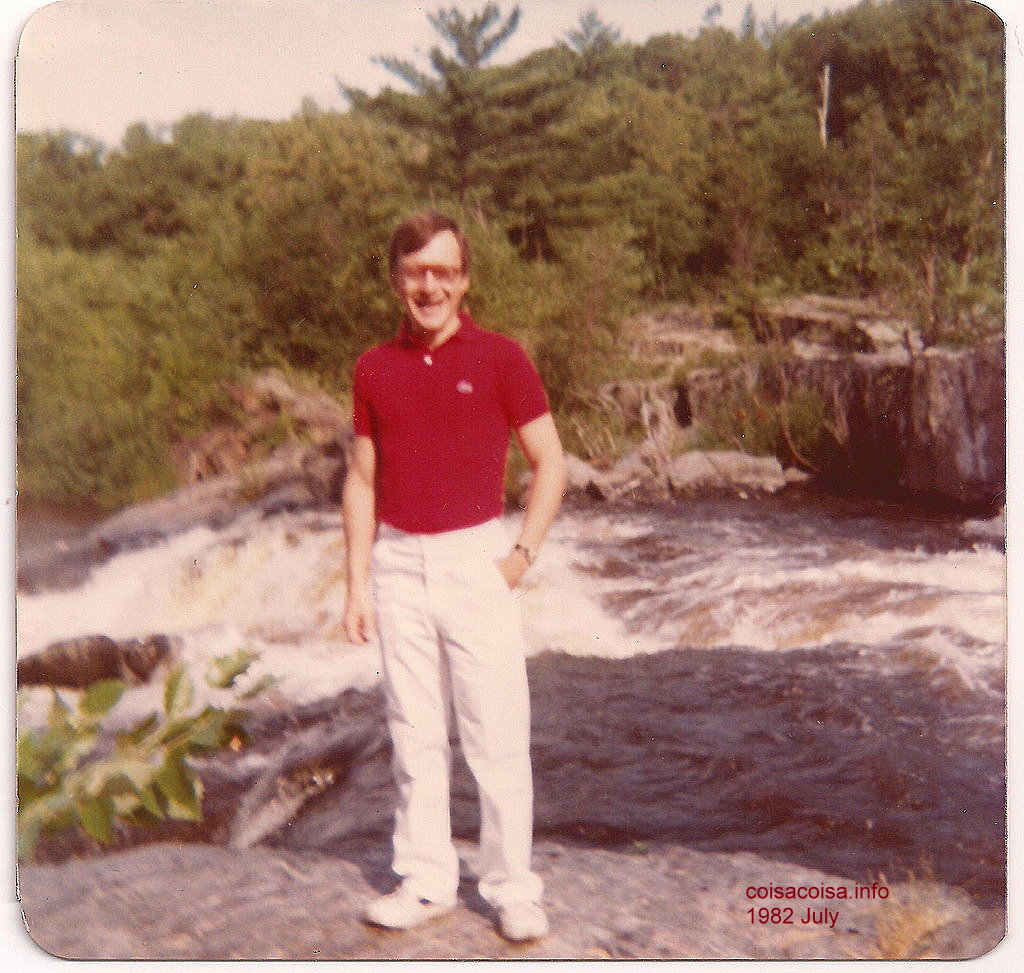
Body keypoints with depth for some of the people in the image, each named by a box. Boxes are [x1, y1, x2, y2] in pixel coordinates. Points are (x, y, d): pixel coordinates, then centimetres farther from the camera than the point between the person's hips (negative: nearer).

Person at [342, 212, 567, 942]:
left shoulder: (499, 358, -3)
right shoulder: (374, 368, 8)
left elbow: (551, 463, -1)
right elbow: (362, 479, 11)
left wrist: (523, 554, -9)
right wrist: (357, 583, 6)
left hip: (476, 559, -3)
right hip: (398, 563, 4)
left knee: (497, 733, -1)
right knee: (415, 733, 10)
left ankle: (513, 888, 11)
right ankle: (426, 880, 21)